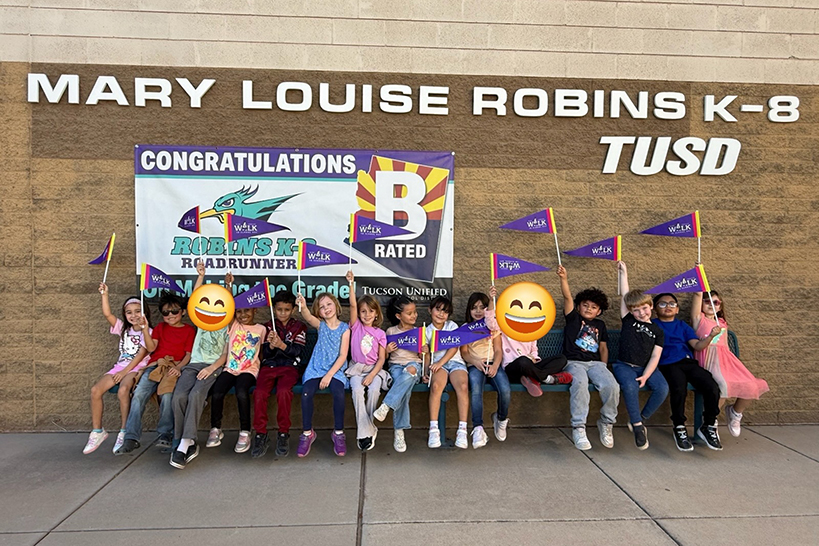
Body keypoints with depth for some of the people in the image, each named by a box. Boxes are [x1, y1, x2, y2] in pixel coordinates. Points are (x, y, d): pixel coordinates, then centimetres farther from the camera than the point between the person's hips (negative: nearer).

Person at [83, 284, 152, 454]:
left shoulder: (148, 332, -2)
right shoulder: (123, 328, 16)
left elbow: (140, 355, -11)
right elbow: (107, 314, 3)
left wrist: (125, 371, -17)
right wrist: (105, 294, -6)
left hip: (136, 368, -6)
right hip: (120, 366, 6)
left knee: (123, 390, -34)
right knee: (95, 390, -17)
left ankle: (124, 432, -22)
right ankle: (97, 431, -5)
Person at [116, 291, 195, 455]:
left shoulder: (189, 330, 13)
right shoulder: (160, 327, 24)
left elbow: (189, 354, 3)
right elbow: (151, 348, 9)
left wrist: (179, 367, -16)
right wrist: (145, 329, -4)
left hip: (174, 368, -3)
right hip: (155, 366, 3)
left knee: (167, 395, -32)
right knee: (139, 394, -22)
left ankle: (165, 434, -17)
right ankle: (131, 438, -22)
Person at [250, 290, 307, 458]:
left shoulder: (299, 327, 10)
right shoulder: (268, 327, 16)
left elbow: (297, 351, -3)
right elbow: (265, 354, 8)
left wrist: (282, 345, -20)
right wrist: (271, 345, -14)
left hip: (289, 367, -2)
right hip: (269, 366, 2)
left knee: (283, 391, -33)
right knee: (259, 392, -29)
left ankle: (283, 434, -17)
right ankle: (261, 435, -15)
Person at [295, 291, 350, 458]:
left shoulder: (344, 328, 1)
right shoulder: (320, 325, 5)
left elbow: (343, 355, -5)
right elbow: (308, 317, -20)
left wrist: (329, 375, -16)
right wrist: (303, 307, -43)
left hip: (335, 369, -1)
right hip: (316, 369, 2)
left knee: (339, 394, -30)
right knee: (306, 394, -26)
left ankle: (338, 433, -8)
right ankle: (307, 433, -4)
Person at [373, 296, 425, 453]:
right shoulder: (391, 331, 8)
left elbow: (422, 357, 14)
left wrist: (424, 352, -9)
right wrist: (387, 350, -8)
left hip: (414, 364, 0)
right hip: (396, 365, 0)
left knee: (411, 371, -39)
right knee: (405, 390, -33)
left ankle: (386, 406, -40)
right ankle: (399, 431, -29)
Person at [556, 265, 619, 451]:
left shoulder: (600, 325, 23)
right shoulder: (573, 318, 11)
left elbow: (603, 348, 23)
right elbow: (567, 297, -4)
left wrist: (603, 367, 6)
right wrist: (564, 279, -19)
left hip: (595, 363, 3)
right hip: (574, 362, -3)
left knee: (612, 385, -27)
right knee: (580, 383, -37)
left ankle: (606, 423, -3)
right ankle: (578, 428, -29)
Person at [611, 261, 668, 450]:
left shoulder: (657, 331, 10)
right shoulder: (628, 321, 10)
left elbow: (655, 356, 1)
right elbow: (624, 295, 8)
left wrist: (645, 376, -15)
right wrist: (623, 272, 12)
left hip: (646, 368, 2)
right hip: (624, 365, -2)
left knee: (662, 388, -26)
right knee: (630, 386, -33)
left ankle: (640, 419, -4)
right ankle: (637, 426, -18)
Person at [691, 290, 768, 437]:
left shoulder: (722, 324, 27)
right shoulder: (699, 318, 11)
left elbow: (725, 346, 23)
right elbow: (698, 294, -2)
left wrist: (733, 363, 9)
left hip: (725, 357, 6)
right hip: (708, 357, -6)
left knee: (751, 387, -14)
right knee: (723, 385, -33)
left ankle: (735, 413, 17)